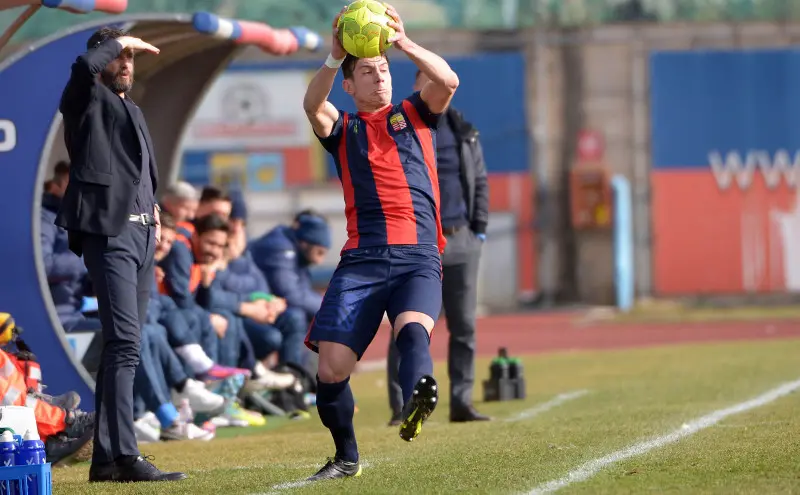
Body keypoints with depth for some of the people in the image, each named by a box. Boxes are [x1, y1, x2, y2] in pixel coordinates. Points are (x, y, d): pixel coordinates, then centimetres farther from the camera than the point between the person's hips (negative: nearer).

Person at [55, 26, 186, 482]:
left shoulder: (134, 111, 25)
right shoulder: (87, 102, 0)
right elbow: (84, 66, -23)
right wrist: (117, 42, -6)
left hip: (142, 236, 9)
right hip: (109, 231, -9)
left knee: (124, 349, 8)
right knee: (124, 344, -18)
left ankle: (106, 458, 10)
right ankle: (125, 457, -23)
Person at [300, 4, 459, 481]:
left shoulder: (414, 114, 18)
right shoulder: (343, 129, 17)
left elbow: (448, 81, -1)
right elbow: (313, 105, -5)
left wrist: (405, 44, -14)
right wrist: (335, 58, -20)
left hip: (418, 258, -1)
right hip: (361, 259, 1)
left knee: (413, 327, -32)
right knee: (332, 366, -7)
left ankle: (418, 398, -61)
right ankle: (346, 457, 14)